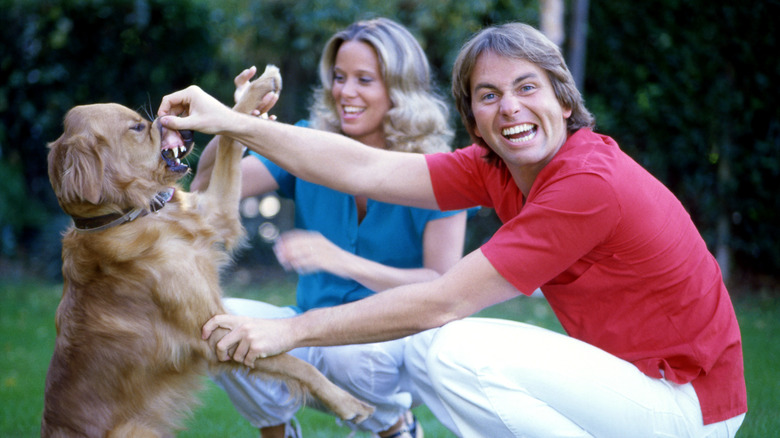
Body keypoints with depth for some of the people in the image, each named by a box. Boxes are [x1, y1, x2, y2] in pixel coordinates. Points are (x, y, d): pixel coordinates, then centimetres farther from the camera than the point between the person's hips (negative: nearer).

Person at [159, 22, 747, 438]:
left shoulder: (592, 183, -23)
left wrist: (292, 330, -19)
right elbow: (369, 171, -3)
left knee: (449, 350, -22)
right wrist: (231, 122, -7)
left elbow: (441, 303, -24)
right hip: (630, 379, 9)